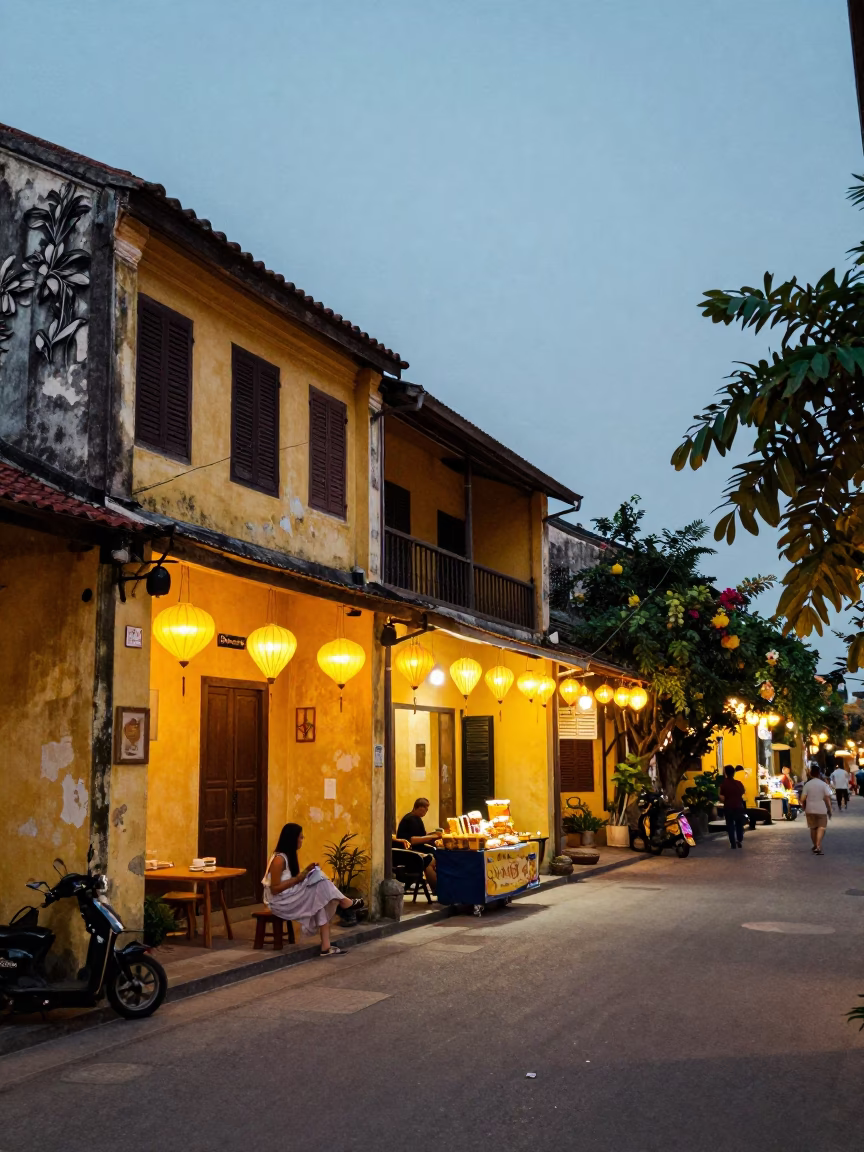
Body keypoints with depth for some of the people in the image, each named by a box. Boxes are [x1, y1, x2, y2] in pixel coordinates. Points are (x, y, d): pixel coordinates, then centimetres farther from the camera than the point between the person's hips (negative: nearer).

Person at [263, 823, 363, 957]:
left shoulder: (289, 856, 11)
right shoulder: (279, 859, -18)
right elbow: (274, 889, -21)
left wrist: (304, 872, 1)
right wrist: (298, 878, -20)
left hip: (291, 898, 9)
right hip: (280, 902, -9)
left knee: (322, 903, -14)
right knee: (320, 889, -20)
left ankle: (326, 947, -19)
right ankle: (344, 903, 3)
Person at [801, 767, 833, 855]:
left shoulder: (807, 785, -2)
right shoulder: (823, 784, -6)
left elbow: (803, 799, -4)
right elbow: (827, 798, -10)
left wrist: (804, 808, 11)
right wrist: (829, 810, 0)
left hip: (810, 810, 2)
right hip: (821, 810, -2)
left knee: (813, 828, 16)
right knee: (821, 828, -1)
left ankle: (815, 846, 29)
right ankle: (818, 846, -18)